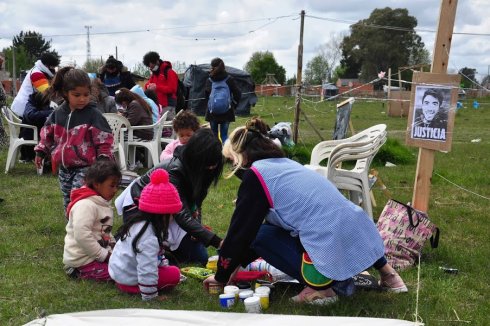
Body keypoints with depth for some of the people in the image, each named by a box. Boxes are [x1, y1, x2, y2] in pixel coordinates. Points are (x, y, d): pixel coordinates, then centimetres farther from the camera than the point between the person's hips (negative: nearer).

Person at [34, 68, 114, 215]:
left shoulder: (93, 114, -11)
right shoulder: (58, 113, 4)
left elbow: (104, 140, -10)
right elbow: (48, 133, 18)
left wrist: (103, 159, -18)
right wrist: (40, 152, 17)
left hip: (85, 167, -6)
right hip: (64, 167, 6)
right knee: (68, 203, 16)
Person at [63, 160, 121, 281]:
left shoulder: (103, 204, 14)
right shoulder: (86, 205, -19)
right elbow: (82, 235, -29)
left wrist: (114, 248, 6)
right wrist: (104, 255, -21)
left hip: (100, 253, 10)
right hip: (84, 260, -10)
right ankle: (80, 272, -6)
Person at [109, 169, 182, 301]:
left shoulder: (139, 222, 3)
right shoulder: (149, 238, -29)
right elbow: (147, 271, -31)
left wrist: (164, 265, 22)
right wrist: (150, 296, -22)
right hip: (129, 280, -10)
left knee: (169, 270, 19)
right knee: (174, 274, -8)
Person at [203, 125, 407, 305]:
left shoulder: (256, 176, -4)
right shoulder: (284, 164, 20)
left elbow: (240, 230, 3)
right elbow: (276, 222, 28)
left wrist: (222, 275, 18)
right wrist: (239, 262, 34)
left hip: (334, 252, -8)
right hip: (362, 237, 8)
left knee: (260, 235, 5)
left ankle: (322, 287, 0)